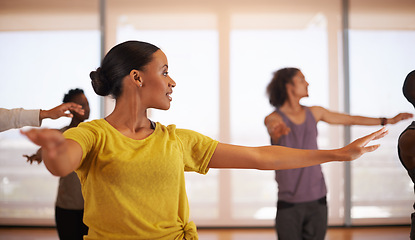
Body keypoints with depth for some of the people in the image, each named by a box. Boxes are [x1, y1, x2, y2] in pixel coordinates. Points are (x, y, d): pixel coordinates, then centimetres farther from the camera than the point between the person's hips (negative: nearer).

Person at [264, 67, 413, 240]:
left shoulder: (314, 113, 10)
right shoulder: (273, 118, -6)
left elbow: (350, 119, 19)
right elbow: (273, 128, -30)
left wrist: (388, 121, 21)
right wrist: (277, 131, -56)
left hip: (317, 199, 4)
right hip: (289, 202, -4)